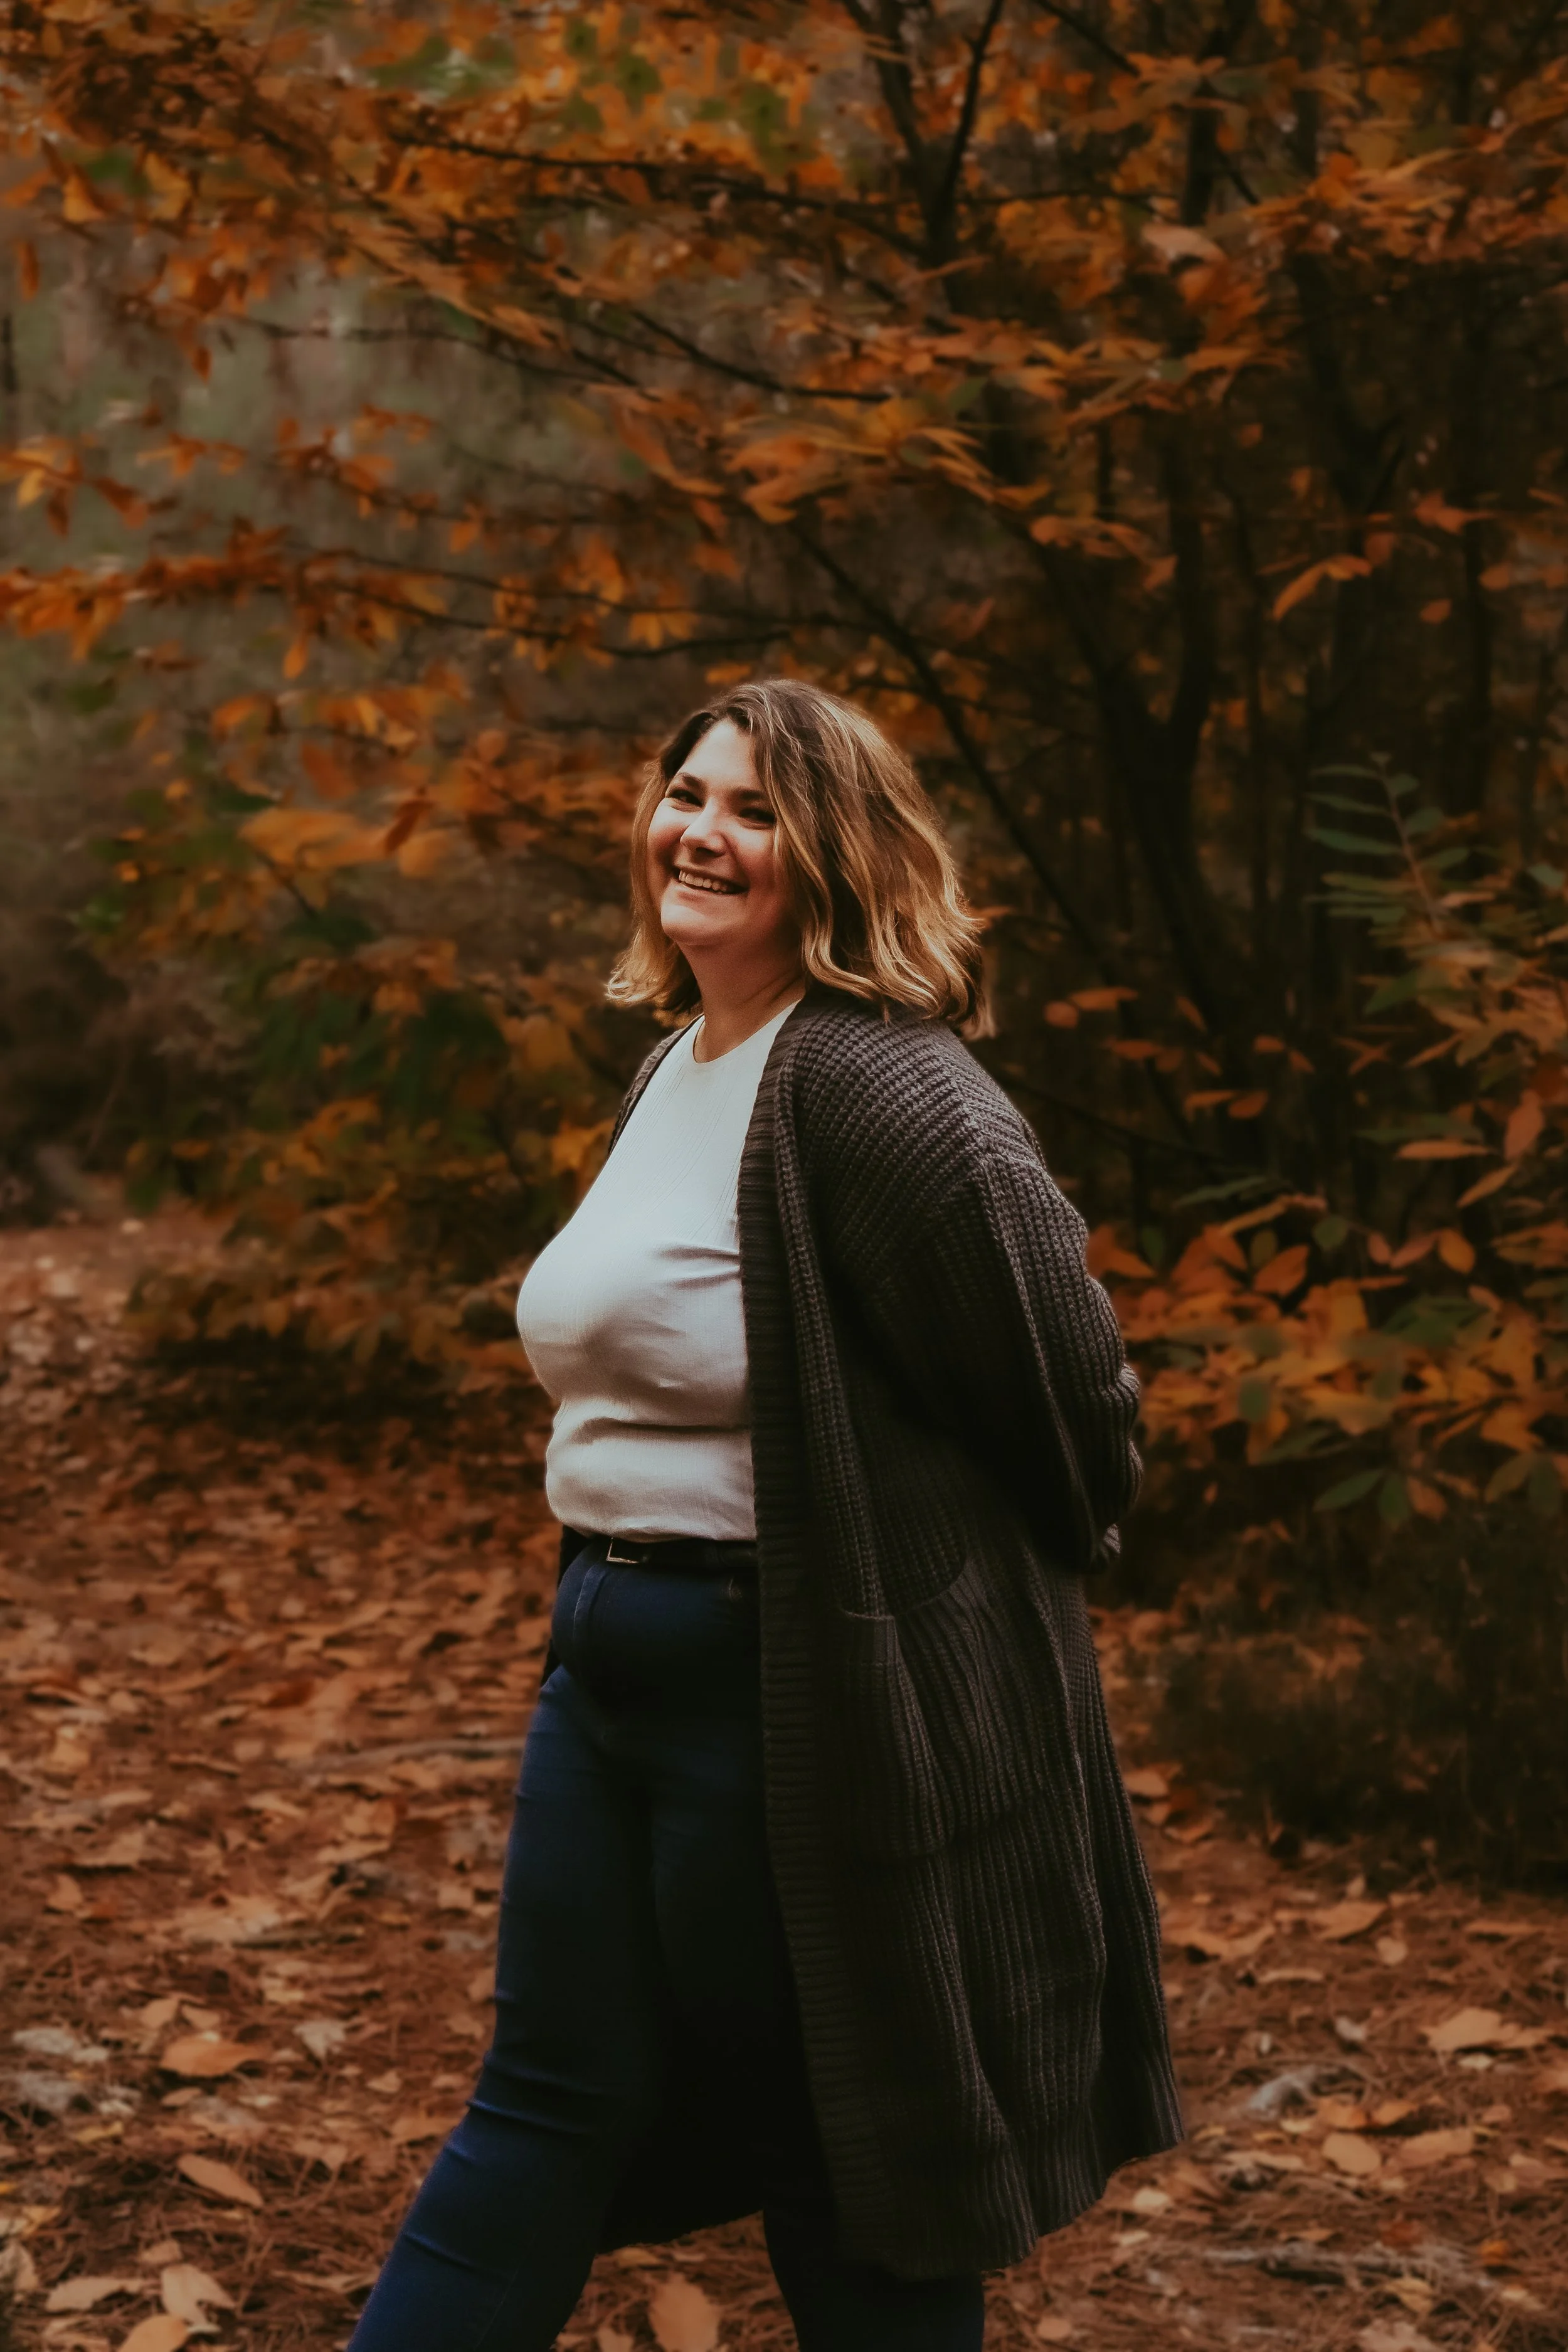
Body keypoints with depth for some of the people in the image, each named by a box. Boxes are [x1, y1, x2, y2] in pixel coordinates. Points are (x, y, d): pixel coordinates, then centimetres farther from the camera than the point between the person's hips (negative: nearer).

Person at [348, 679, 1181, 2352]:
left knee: (844, 2163, 9)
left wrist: (1023, 1577, -3)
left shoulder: (878, 1088, -20)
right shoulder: (674, 1071, 11)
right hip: (608, 1653, 9)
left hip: (800, 1691, -9)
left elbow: (1068, 1384, -19)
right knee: (551, 2098, 16)